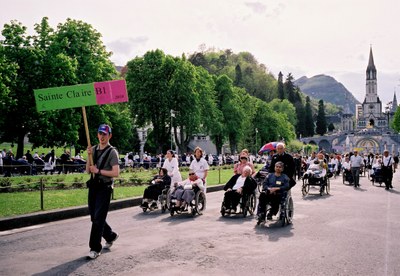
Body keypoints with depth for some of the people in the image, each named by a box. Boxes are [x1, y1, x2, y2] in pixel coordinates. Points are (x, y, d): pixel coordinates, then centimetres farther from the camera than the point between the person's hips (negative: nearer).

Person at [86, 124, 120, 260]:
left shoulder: (112, 152, -8)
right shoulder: (94, 149, 11)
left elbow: (116, 173, -17)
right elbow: (88, 170, 8)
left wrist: (98, 171, -17)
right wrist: (89, 156, -5)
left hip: (104, 187, -7)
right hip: (93, 186, 7)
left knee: (98, 218, -8)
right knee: (94, 217, 15)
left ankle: (95, 249, 0)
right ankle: (111, 236, 37)